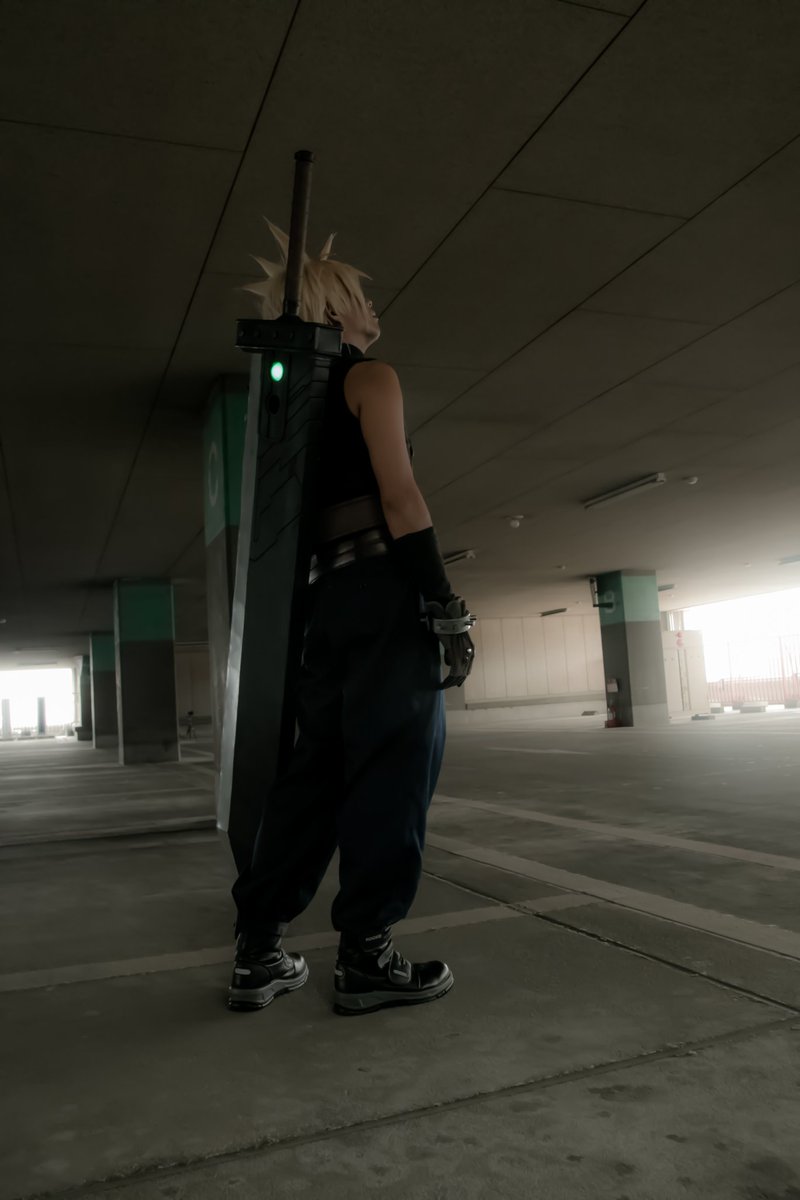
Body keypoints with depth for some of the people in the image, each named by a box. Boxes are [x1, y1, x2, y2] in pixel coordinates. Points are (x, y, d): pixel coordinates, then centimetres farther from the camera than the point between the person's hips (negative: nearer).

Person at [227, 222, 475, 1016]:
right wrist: (445, 600, -13)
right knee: (392, 766, -3)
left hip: (325, 596, 8)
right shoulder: (371, 379, -1)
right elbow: (400, 497, -12)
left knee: (314, 770, 11)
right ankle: (366, 958, 3)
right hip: (384, 589, -8)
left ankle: (257, 954, 15)